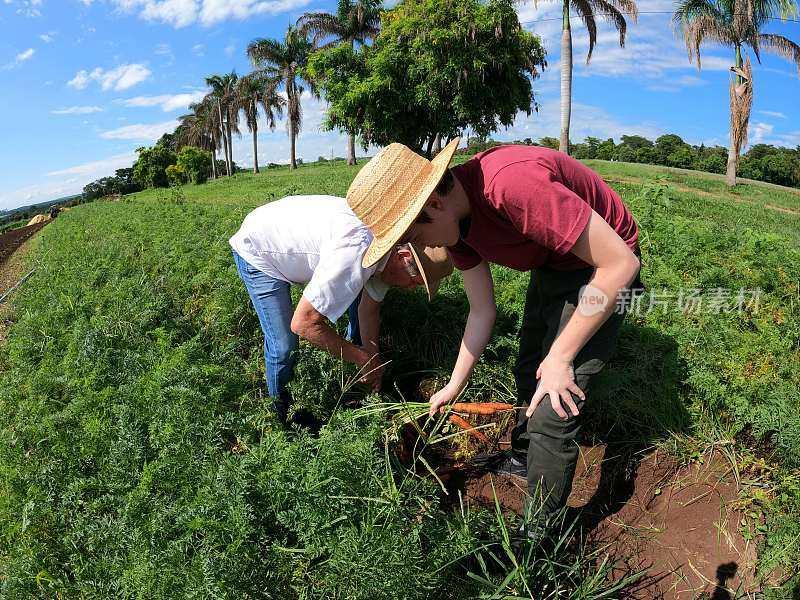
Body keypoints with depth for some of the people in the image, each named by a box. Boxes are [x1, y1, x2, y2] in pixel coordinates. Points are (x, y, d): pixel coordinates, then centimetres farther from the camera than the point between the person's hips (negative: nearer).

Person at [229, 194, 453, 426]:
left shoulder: (389, 246, -13)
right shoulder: (357, 251, -42)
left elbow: (369, 310, -1)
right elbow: (302, 323, -37)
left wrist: (372, 363, -2)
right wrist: (363, 358, -27)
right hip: (257, 251, -8)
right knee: (283, 344, -16)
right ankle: (281, 406, 15)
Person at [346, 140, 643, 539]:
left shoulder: (513, 184, -39)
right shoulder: (452, 220, -11)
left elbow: (621, 262, -32)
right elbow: (482, 312, 0)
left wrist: (561, 357, -25)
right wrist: (453, 386, 5)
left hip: (603, 269, -8)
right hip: (550, 266, 8)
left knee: (553, 409, -8)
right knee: (529, 371, 23)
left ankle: (538, 532, 13)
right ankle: (523, 458, 49)